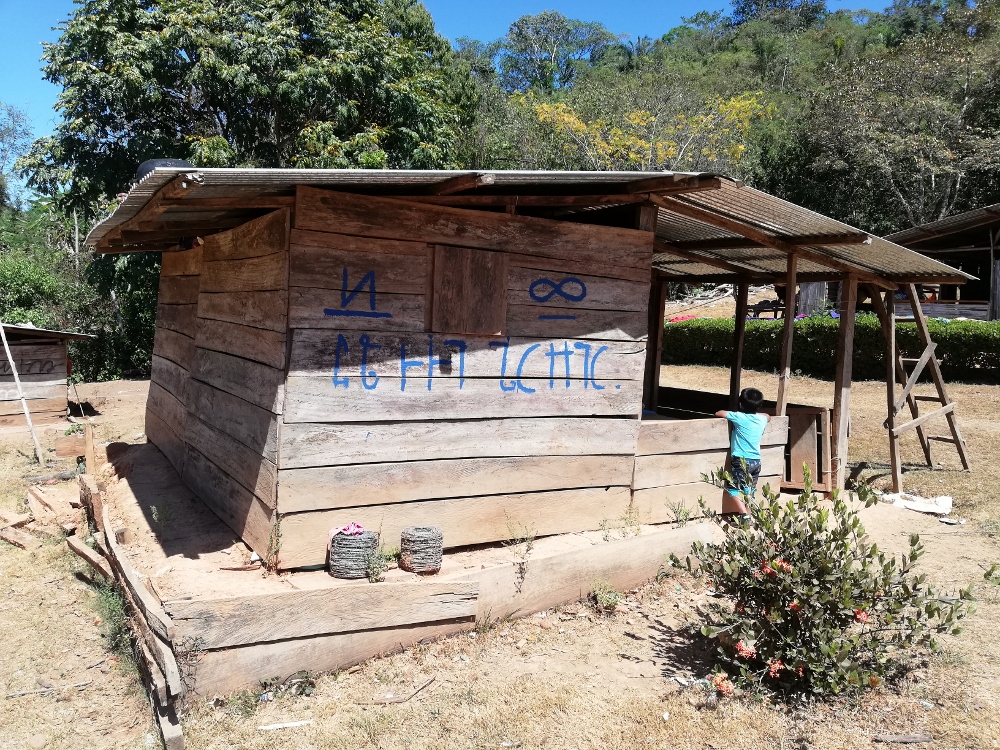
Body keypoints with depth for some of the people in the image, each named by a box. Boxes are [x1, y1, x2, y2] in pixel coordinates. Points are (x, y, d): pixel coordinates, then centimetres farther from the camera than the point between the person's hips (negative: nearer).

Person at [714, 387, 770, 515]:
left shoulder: (739, 417, -10)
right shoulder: (762, 419, 7)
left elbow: (719, 413, 0)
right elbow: (768, 416, 33)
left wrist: (728, 414, 18)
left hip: (742, 460, -6)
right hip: (756, 461, 6)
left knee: (734, 490, -5)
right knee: (748, 492, 15)